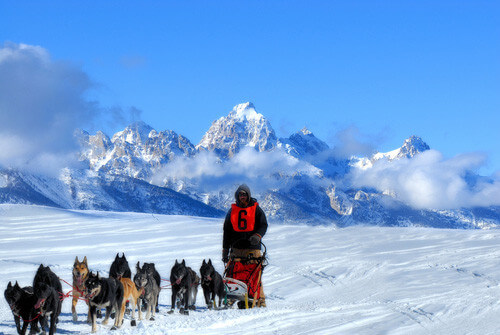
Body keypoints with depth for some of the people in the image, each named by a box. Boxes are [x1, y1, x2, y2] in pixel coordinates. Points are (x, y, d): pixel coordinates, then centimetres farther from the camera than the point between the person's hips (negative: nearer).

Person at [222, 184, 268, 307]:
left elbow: (263, 225, 5)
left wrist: (257, 236, -17)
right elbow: (227, 231, 19)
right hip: (236, 248, 2)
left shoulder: (256, 209, 10)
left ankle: (260, 299, -4)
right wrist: (225, 250, 13)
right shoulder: (232, 211, 17)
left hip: (252, 248, -2)